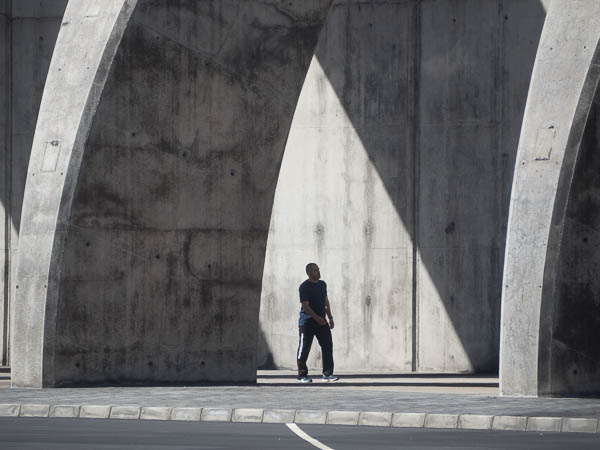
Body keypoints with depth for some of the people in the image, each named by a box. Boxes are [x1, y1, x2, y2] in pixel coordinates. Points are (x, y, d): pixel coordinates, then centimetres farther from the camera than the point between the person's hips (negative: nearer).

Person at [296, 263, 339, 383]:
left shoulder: (322, 284, 12)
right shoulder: (304, 287, -11)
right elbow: (305, 305, -17)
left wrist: (330, 317, 15)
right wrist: (317, 318, -24)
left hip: (321, 321, 7)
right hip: (307, 322, -7)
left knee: (327, 346, 1)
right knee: (304, 349, -3)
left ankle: (328, 373, 6)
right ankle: (302, 375, 3)